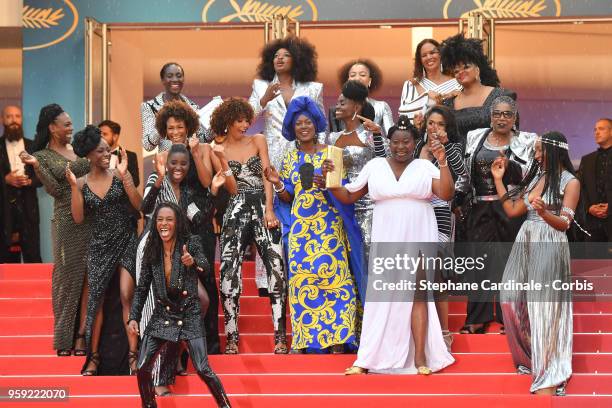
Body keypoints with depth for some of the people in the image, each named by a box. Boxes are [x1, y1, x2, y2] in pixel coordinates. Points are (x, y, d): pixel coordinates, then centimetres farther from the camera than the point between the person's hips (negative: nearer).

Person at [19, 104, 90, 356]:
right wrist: (35, 165, -21)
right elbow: (55, 190, -11)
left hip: (92, 221, 4)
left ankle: (81, 335, 3)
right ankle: (65, 338, 8)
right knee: (68, 277, 0)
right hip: (67, 224, -4)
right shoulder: (42, 156, -1)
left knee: (87, 279, 1)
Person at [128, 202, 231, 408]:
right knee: (142, 369, -3)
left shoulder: (191, 243, -7)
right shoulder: (152, 251, 3)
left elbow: (206, 268, -25)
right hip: (162, 315, 4)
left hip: (189, 315, -4)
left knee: (202, 369, -14)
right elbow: (142, 287, 8)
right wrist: (133, 317, -2)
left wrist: (193, 262, -48)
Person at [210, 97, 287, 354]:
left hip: (263, 208, 1)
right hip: (236, 212, -1)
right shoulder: (218, 150, 8)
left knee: (276, 268, -10)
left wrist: (269, 210, -7)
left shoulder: (258, 141, 13)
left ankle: (280, 337, -9)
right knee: (229, 271, -10)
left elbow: (267, 176, 5)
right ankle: (232, 338, -5)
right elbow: (233, 189, 2)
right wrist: (220, 161, -12)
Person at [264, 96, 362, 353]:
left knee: (332, 272, -9)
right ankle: (305, 338, 2)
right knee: (301, 277, -2)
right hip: (300, 226, 2)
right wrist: (277, 184, -6)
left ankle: (336, 337, -5)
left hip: (328, 224, -2)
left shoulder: (330, 153, 4)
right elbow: (289, 197, 12)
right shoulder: (290, 158, 12)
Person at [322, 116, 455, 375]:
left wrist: (443, 162, -16)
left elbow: (446, 194, -8)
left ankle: (420, 357, 2)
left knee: (417, 295, -1)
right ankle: (367, 359, 4)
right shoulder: (375, 167, 6)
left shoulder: (425, 167, 2)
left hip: (419, 241, -1)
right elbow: (348, 196, 10)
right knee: (381, 297, 1)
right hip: (386, 242, 1)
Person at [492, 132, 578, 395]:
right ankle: (530, 358, 19)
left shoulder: (570, 182, -4)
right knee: (513, 300, 2)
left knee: (544, 307, -8)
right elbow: (512, 211, 15)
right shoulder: (535, 177, 15)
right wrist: (498, 180, 14)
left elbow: (564, 223, -12)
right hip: (525, 243, 7)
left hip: (549, 247, -7)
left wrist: (544, 212, -31)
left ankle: (548, 376, -4)